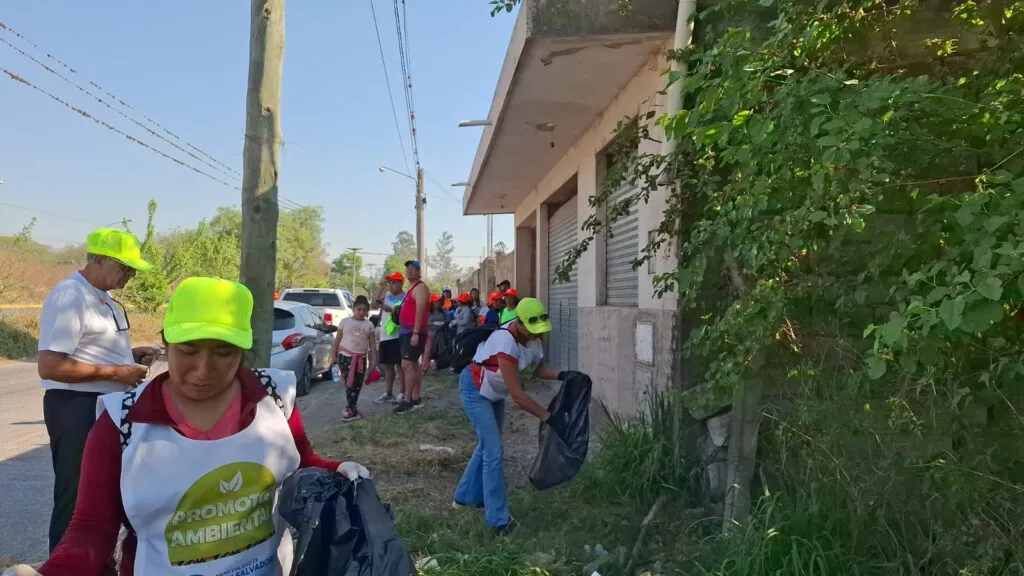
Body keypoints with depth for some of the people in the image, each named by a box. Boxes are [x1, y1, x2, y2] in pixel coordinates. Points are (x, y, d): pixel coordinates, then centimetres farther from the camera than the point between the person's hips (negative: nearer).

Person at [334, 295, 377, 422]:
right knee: (349, 383, -4)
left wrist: (373, 359, 0)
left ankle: (350, 408, 19)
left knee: (357, 384, 6)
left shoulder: (369, 324, 6)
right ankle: (352, 411, -1)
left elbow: (372, 343, 6)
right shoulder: (345, 322, 2)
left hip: (361, 358, 2)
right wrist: (334, 354, 5)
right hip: (345, 356, -2)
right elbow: (338, 339, 7)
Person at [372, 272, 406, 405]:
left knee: (399, 365, -3)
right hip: (385, 336, 7)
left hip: (397, 336, -7)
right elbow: (374, 306, 3)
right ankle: (388, 393, 21)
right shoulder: (386, 295, 12)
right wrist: (381, 289, -2)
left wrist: (390, 310, -22)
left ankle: (402, 394, 4)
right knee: (388, 365, 13)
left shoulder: (405, 297, -7)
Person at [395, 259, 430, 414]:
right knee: (413, 365, 11)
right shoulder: (411, 288, 20)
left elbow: (420, 311, -20)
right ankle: (416, 399, 16)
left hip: (414, 332, -10)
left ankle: (408, 401, -11)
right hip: (407, 331, 10)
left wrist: (416, 333, -26)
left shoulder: (420, 287, -11)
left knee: (406, 365, -13)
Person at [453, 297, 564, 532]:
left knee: (487, 445, 19)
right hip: (475, 390, -9)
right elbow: (517, 394, -37)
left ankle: (466, 496, 37)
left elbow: (538, 367, 0)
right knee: (494, 452, -11)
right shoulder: (506, 343, -38)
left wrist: (560, 376, -18)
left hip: (495, 391, 9)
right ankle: (499, 519, -3)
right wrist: (546, 416, -33)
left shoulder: (535, 337, -13)